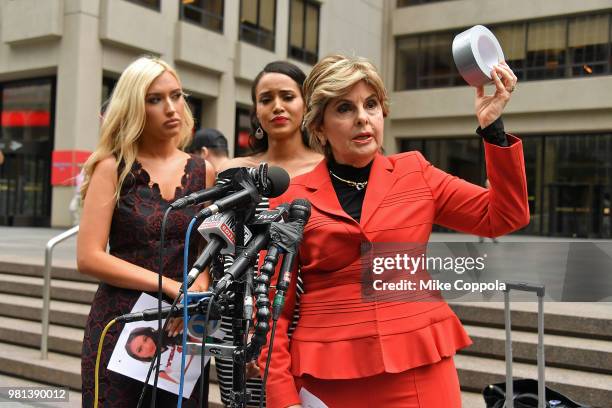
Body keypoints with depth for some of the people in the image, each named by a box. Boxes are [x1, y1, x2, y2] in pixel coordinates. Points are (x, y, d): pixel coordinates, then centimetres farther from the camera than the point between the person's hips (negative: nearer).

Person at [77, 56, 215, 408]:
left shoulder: (203, 172, 7)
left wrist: (200, 284, -14)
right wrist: (171, 286, -16)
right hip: (120, 325, -3)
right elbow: (89, 257, -10)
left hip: (183, 326, 3)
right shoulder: (112, 167, -2)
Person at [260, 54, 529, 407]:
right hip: (330, 377, -1)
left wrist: (492, 127, -6)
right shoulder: (291, 200, -2)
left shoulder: (415, 173, 5)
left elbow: (505, 217, 1)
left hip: (419, 370, 2)